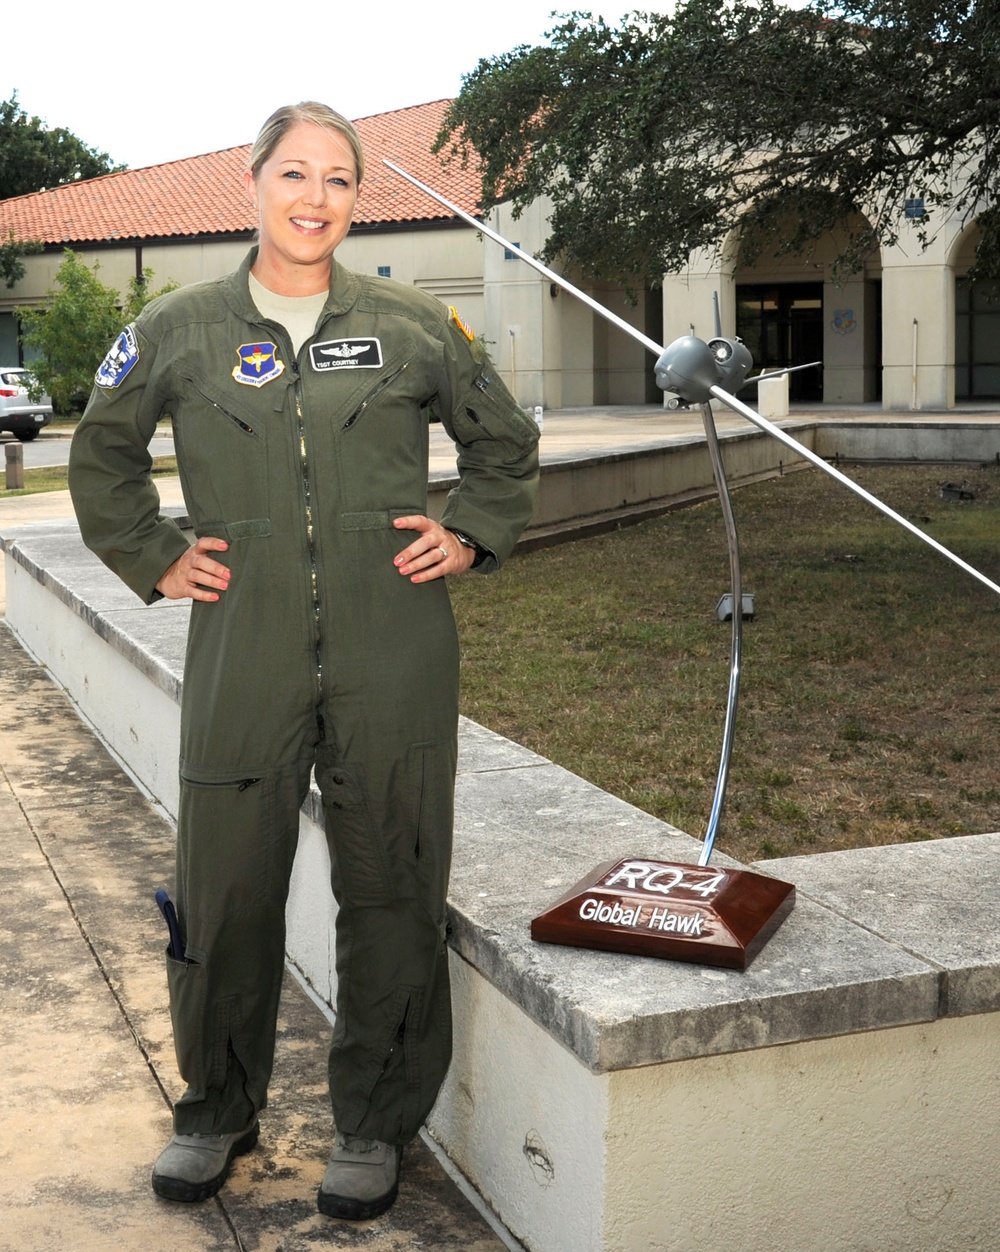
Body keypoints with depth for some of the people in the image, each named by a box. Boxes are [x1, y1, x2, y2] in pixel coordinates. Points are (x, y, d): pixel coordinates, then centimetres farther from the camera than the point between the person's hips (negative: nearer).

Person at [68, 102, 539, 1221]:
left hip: (393, 657, 0)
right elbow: (102, 456, 20)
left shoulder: (415, 326, 5)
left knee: (389, 888, 6)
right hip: (243, 656, 0)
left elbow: (504, 442, 20)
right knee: (225, 888, 6)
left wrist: (470, 538, 8)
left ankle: (372, 1124, 24)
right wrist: (153, 559, 10)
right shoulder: (180, 331, 5)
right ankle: (217, 1107, 30)